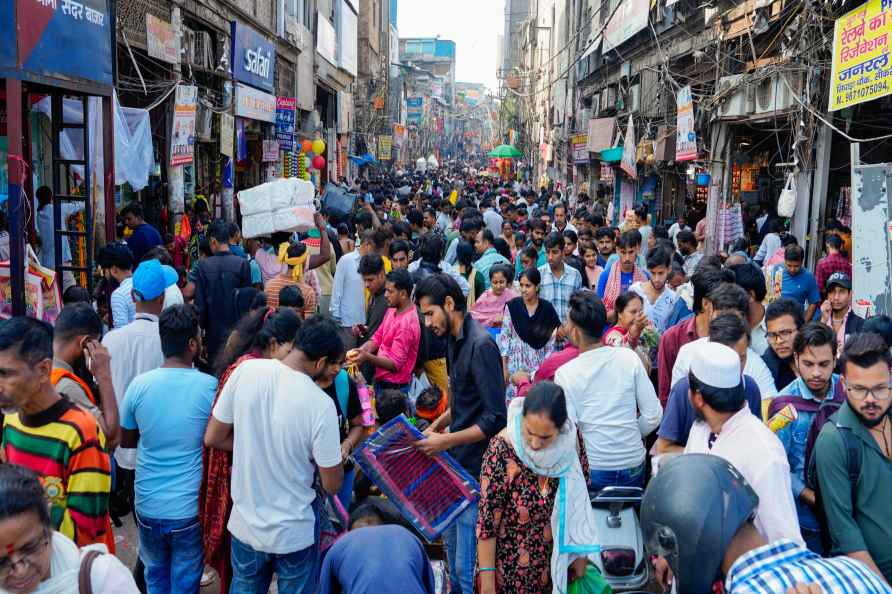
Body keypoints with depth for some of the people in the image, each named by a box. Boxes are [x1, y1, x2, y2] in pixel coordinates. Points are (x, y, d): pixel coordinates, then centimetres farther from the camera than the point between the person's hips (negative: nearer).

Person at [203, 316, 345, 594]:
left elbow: (213, 438, -3)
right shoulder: (321, 404, -24)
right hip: (293, 533, -3)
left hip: (244, 524, 3)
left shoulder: (246, 370, -14)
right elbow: (332, 485, -13)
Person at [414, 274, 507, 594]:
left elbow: (495, 418, -22)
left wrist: (446, 441, -20)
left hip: (475, 468, -9)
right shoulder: (455, 340, 9)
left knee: (467, 566, -3)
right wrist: (436, 426, 9)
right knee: (453, 547, 20)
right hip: (457, 463, 9)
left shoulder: (480, 345, -19)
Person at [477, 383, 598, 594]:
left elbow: (580, 498, 1)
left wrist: (580, 552, 5)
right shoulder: (502, 450, -26)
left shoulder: (570, 440, -14)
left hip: (557, 561, 4)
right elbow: (487, 521, -19)